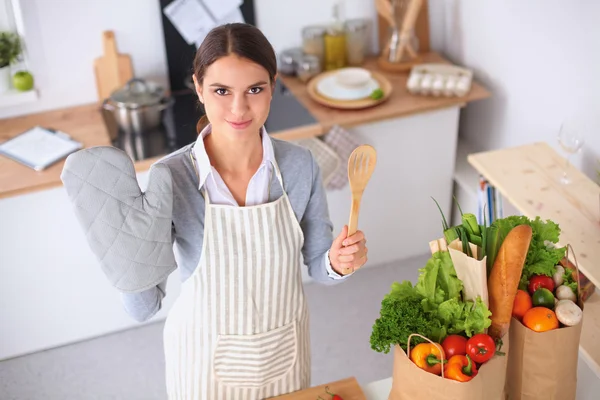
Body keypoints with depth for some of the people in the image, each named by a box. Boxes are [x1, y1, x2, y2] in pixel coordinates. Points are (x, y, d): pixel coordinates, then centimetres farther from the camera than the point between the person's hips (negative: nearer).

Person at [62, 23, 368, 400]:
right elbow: (144, 308, -17)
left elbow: (318, 265, -2)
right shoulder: (171, 178, -22)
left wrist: (338, 262, -23)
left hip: (285, 352, 2)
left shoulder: (300, 164, -16)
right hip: (206, 357, -2)